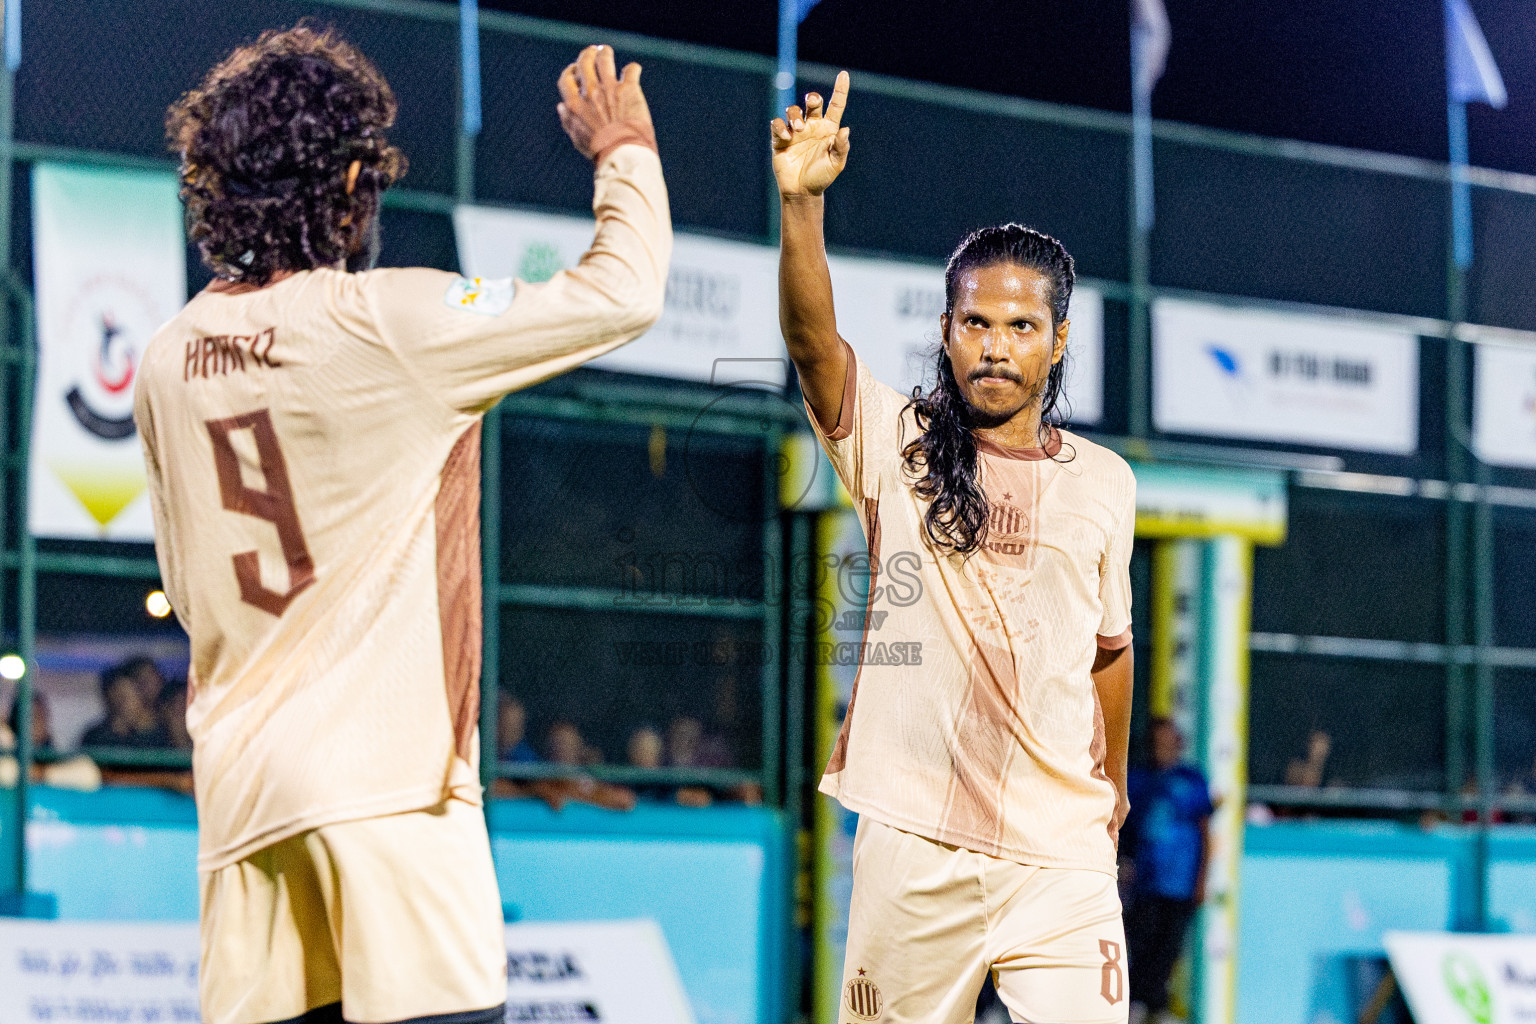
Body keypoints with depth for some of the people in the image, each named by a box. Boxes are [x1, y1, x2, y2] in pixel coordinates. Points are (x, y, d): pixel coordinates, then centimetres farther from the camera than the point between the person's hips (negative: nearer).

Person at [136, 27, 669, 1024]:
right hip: (386, 785, -6)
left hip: (239, 786, 6)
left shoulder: (168, 361, 10)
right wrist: (624, 152, 13)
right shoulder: (387, 322, -9)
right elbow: (623, 292, -4)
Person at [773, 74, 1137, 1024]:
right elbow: (812, 339, -16)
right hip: (912, 842, -1)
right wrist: (802, 200, -30)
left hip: (1061, 850, 1)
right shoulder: (897, 444, 2)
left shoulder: (1104, 482, 9)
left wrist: (1114, 789, 29)